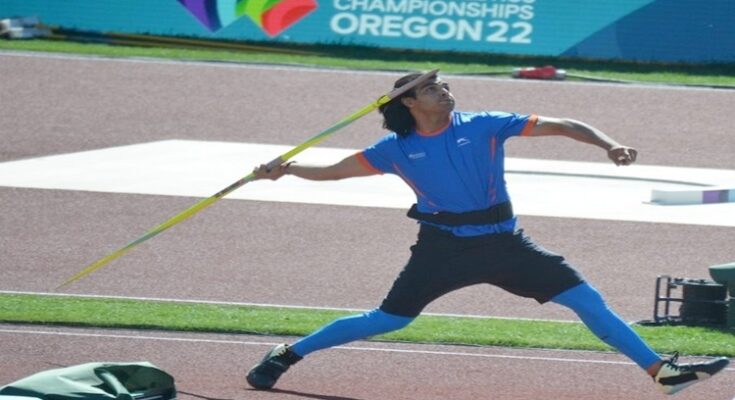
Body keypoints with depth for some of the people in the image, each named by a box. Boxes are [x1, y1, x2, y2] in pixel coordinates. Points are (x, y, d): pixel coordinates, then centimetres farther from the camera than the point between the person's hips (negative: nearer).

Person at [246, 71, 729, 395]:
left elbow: (558, 125, -6)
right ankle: (288, 354, 12)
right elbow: (334, 171, 6)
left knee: (586, 299, -4)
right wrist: (286, 169, -7)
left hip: (504, 241, 1)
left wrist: (608, 144, -18)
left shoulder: (484, 126, 0)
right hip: (443, 247, -1)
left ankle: (662, 371, -1)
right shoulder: (397, 148, 1)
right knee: (388, 319, -2)